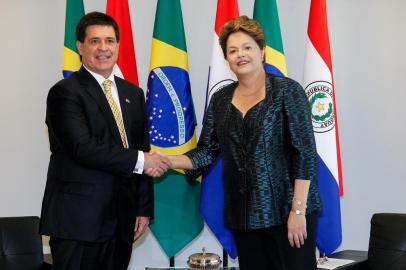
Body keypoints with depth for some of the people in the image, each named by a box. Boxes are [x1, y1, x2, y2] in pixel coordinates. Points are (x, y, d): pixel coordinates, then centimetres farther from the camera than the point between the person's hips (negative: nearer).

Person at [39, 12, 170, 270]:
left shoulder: (133, 93, 13)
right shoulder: (65, 92, -7)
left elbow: (143, 151, 12)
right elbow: (83, 147, -19)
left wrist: (144, 209, 7)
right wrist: (139, 160, -13)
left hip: (122, 220, 6)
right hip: (77, 220, -5)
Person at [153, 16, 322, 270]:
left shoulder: (287, 90, -5)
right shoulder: (220, 99, 9)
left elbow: (305, 153, -10)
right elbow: (208, 150, 10)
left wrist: (298, 210, -15)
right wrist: (168, 161, -6)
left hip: (286, 209, -4)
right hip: (243, 213, 4)